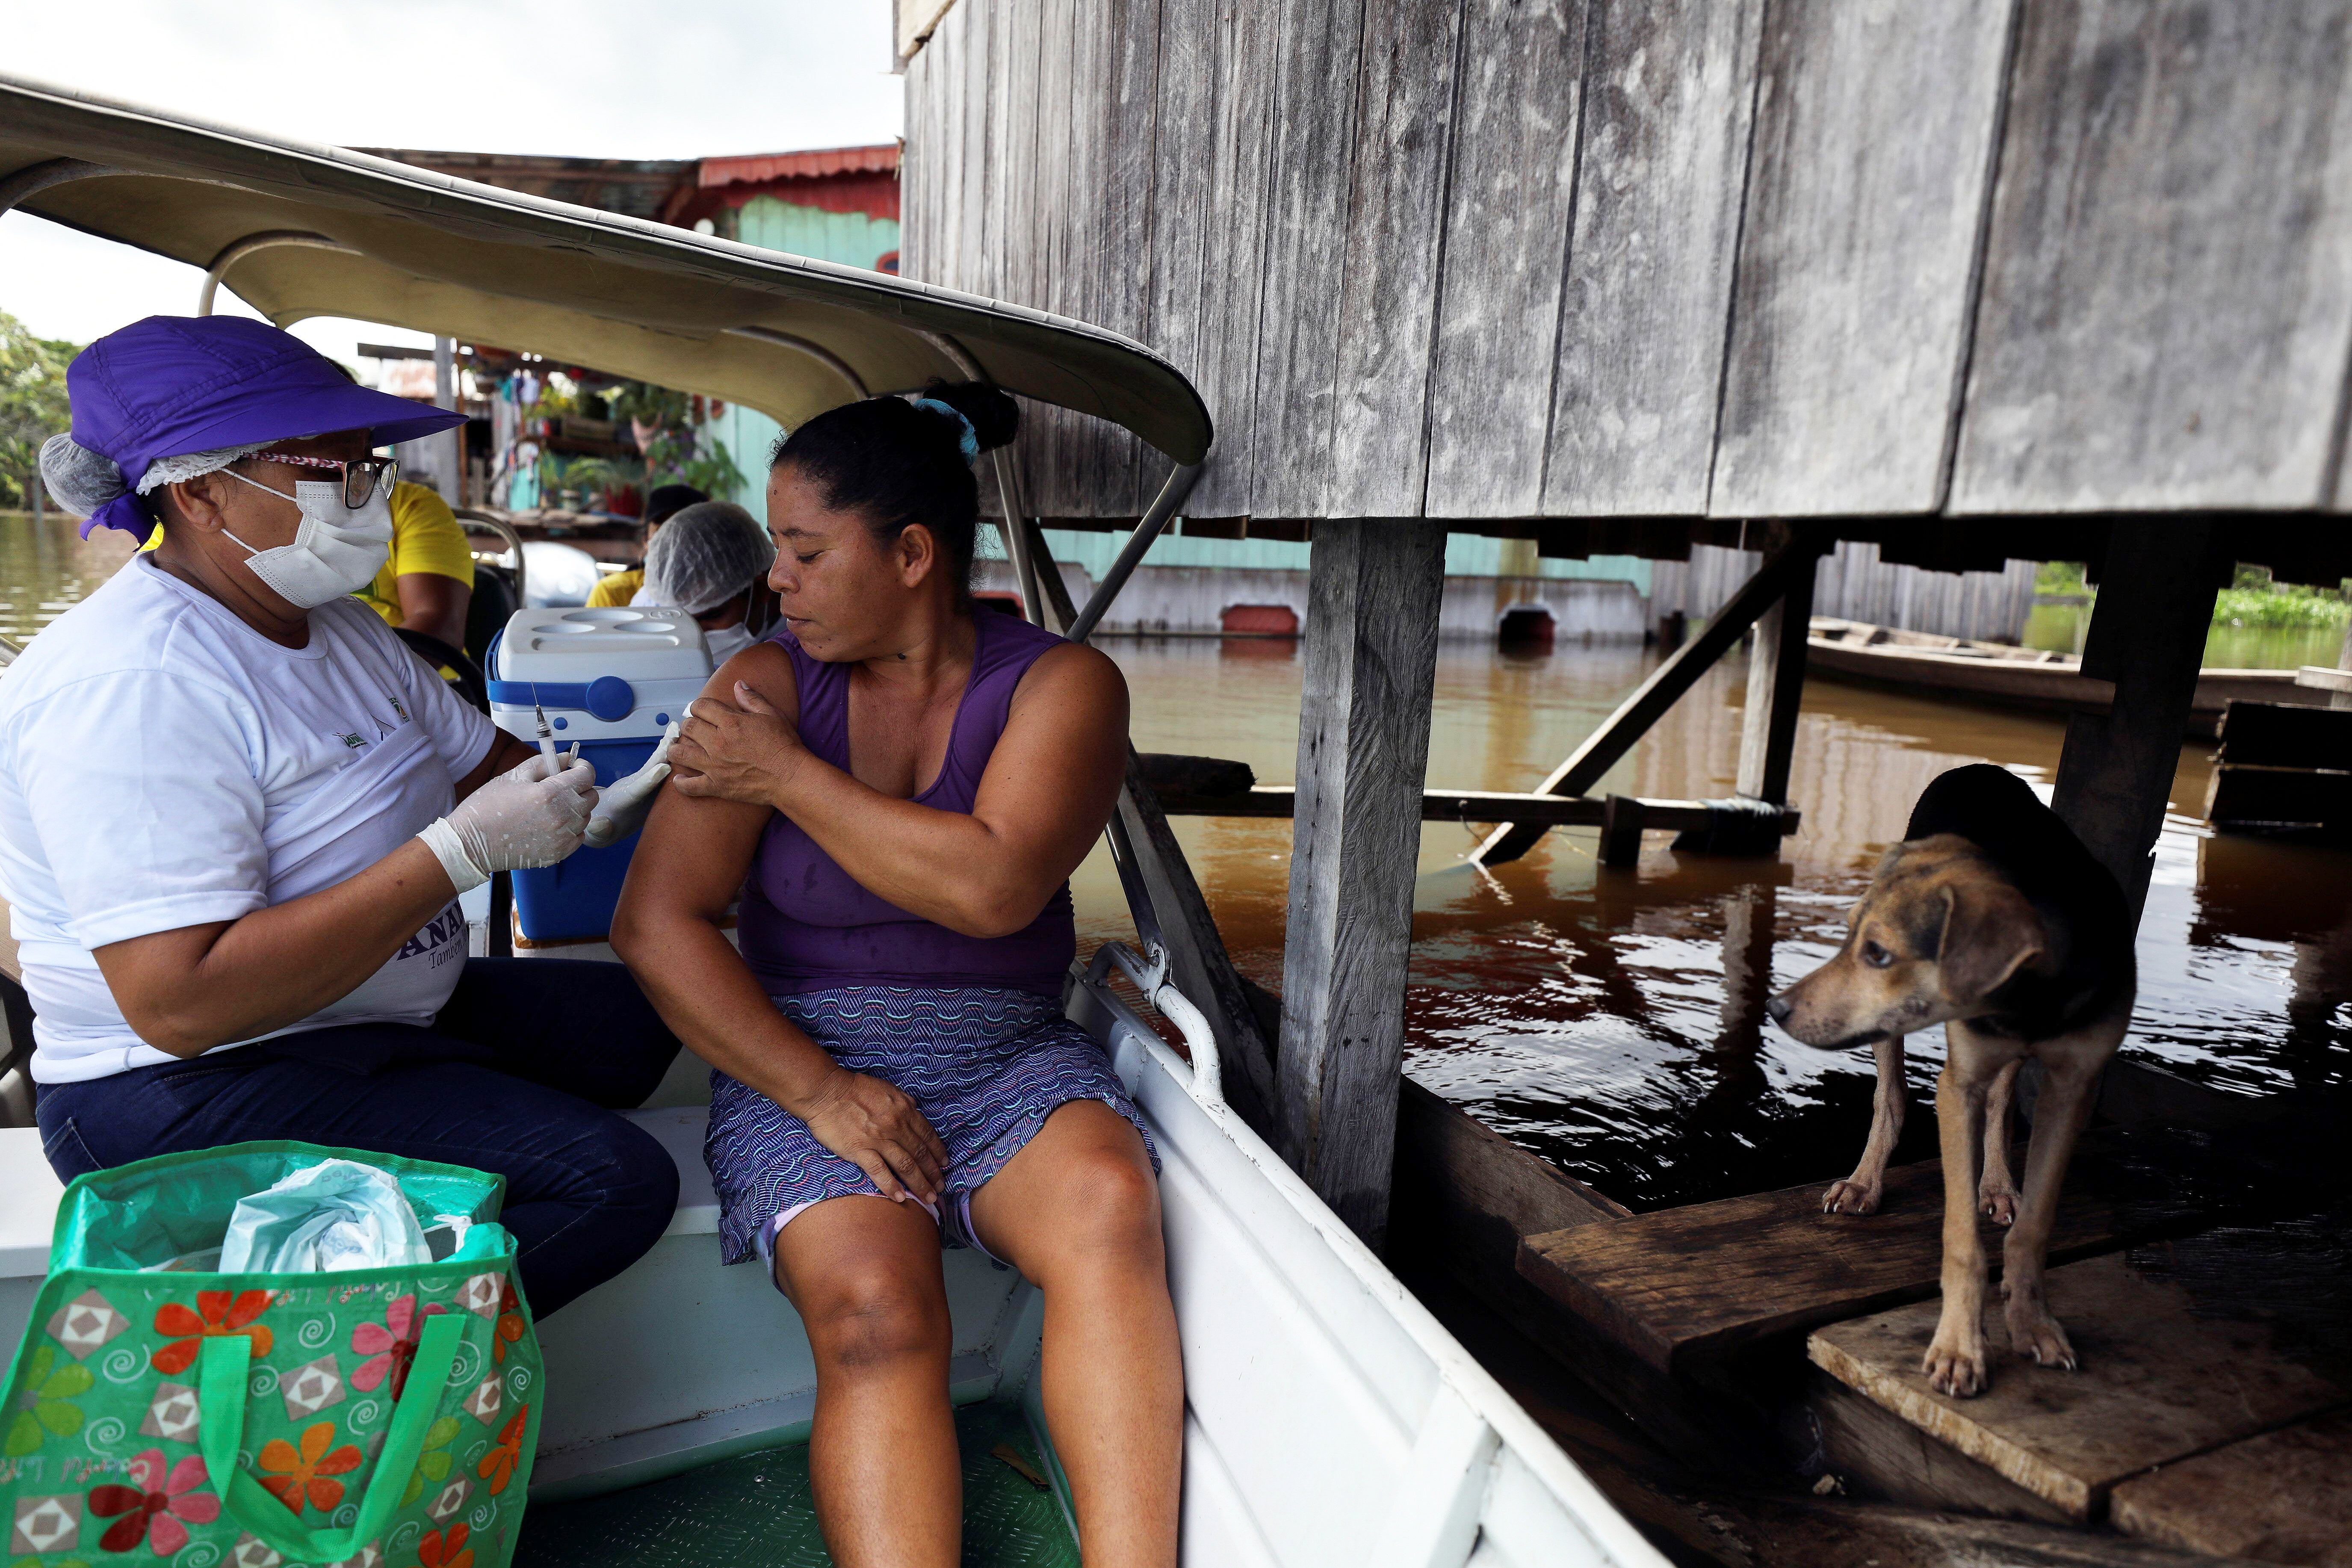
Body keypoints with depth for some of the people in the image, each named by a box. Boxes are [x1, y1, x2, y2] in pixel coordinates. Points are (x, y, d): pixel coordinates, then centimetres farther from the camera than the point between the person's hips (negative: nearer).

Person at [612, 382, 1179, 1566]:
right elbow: (656, 924, -6)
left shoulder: (1061, 683, -3)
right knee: (875, 1306, -26)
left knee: (1108, 1204, -29)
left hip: (1009, 1056, 0)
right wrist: (817, 1091, -15)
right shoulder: (765, 685, 0)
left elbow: (993, 889, -20)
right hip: (803, 1059, 1)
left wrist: (788, 774, -13)